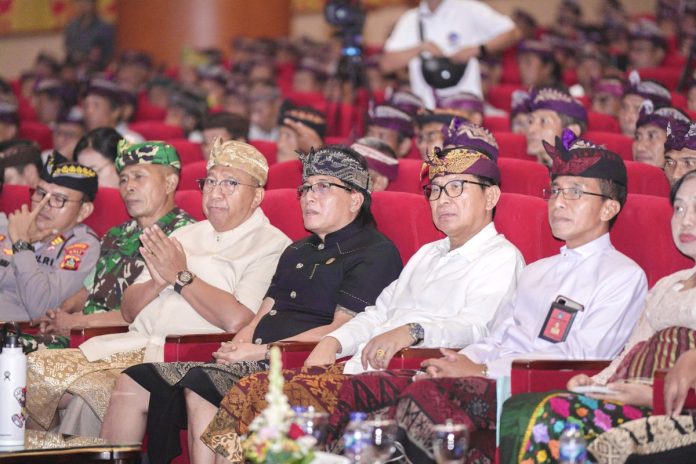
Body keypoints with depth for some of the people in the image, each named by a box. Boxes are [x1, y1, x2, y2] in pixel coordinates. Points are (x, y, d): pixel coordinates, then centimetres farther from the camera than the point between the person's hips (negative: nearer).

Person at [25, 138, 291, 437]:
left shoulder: (271, 246, 0)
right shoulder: (185, 236, 22)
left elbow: (237, 321, -17)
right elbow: (129, 311, 19)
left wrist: (181, 276, -6)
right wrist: (157, 283, -4)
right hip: (133, 345, 7)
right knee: (36, 367, -14)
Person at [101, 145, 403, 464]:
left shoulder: (375, 253, 0)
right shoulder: (298, 252, 28)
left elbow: (342, 332, -11)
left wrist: (262, 351, -14)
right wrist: (236, 347, -1)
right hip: (260, 364, 9)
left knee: (198, 387, -33)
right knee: (134, 382, -8)